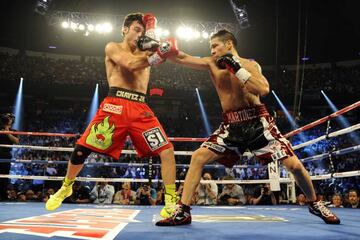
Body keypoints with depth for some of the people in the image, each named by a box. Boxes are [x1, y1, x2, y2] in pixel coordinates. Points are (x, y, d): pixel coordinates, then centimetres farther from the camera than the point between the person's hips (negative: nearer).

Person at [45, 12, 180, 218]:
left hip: (141, 108, 4)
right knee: (82, 149, -3)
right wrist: (158, 54, -7)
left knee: (167, 150, -9)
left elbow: (160, 52, 1)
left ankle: (171, 201, -1)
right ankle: (66, 188, 25)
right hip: (116, 105, -3)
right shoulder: (113, 48, 10)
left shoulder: (144, 53, 24)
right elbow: (131, 63, -10)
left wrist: (151, 41, -4)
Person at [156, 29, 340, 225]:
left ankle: (315, 204, 22)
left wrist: (237, 68, -19)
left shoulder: (250, 65, -1)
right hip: (231, 125, 3)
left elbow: (264, 90, -19)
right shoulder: (212, 64, 7)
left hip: (257, 121, -2)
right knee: (197, 158, -11)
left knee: (294, 165, -6)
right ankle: (182, 212, -4)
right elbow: (182, 58, 0)